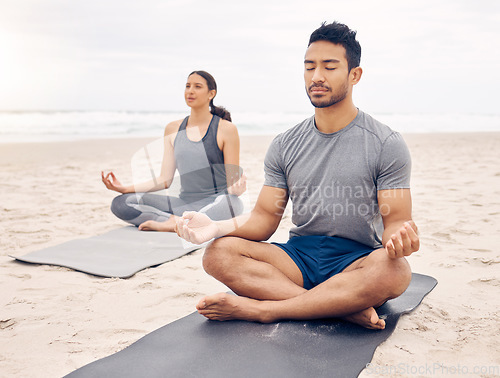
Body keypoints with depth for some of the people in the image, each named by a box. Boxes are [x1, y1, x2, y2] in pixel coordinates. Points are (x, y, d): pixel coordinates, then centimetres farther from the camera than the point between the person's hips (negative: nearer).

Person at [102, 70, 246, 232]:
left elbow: (232, 181, -2)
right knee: (120, 203, -13)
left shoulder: (226, 129, -1)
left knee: (231, 202, -41)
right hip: (185, 203, 4)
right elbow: (165, 179, 8)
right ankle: (177, 222, -26)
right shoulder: (173, 129, 12)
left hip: (215, 203, -4)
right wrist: (125, 188, -2)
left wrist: (235, 189, -26)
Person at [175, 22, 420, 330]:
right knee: (218, 253, -21)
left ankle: (260, 309, -29)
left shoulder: (386, 144, -2)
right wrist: (217, 227, -16)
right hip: (300, 257, 3)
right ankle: (344, 309, -29)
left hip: (357, 263, -3)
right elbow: (264, 219, 4)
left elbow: (395, 220, -6)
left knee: (394, 269, -38)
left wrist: (398, 236, -32)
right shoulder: (285, 146, 8)